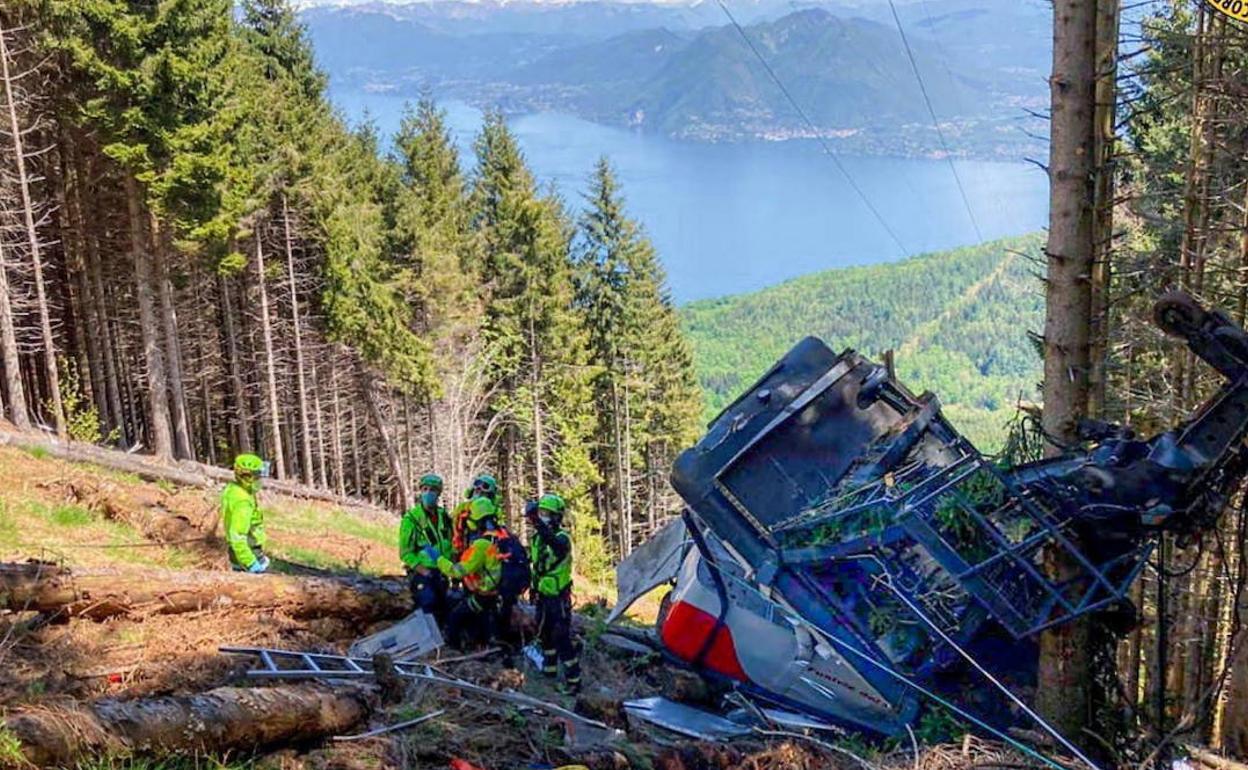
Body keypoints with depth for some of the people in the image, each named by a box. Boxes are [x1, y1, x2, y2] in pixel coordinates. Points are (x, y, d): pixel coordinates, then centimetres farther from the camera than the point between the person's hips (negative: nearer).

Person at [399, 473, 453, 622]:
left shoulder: (443, 516, 8)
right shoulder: (411, 518, -10)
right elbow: (405, 553, -12)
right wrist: (424, 572, -18)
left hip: (440, 574, 6)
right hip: (421, 574, -6)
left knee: (441, 613, 12)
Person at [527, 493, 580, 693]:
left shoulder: (562, 537, -18)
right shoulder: (537, 536, 6)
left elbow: (555, 544, -44)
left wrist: (537, 521, -56)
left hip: (558, 596, -8)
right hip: (542, 594, 8)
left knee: (562, 638, -9)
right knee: (544, 633, 21)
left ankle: (573, 680, -4)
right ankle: (549, 668, 39)